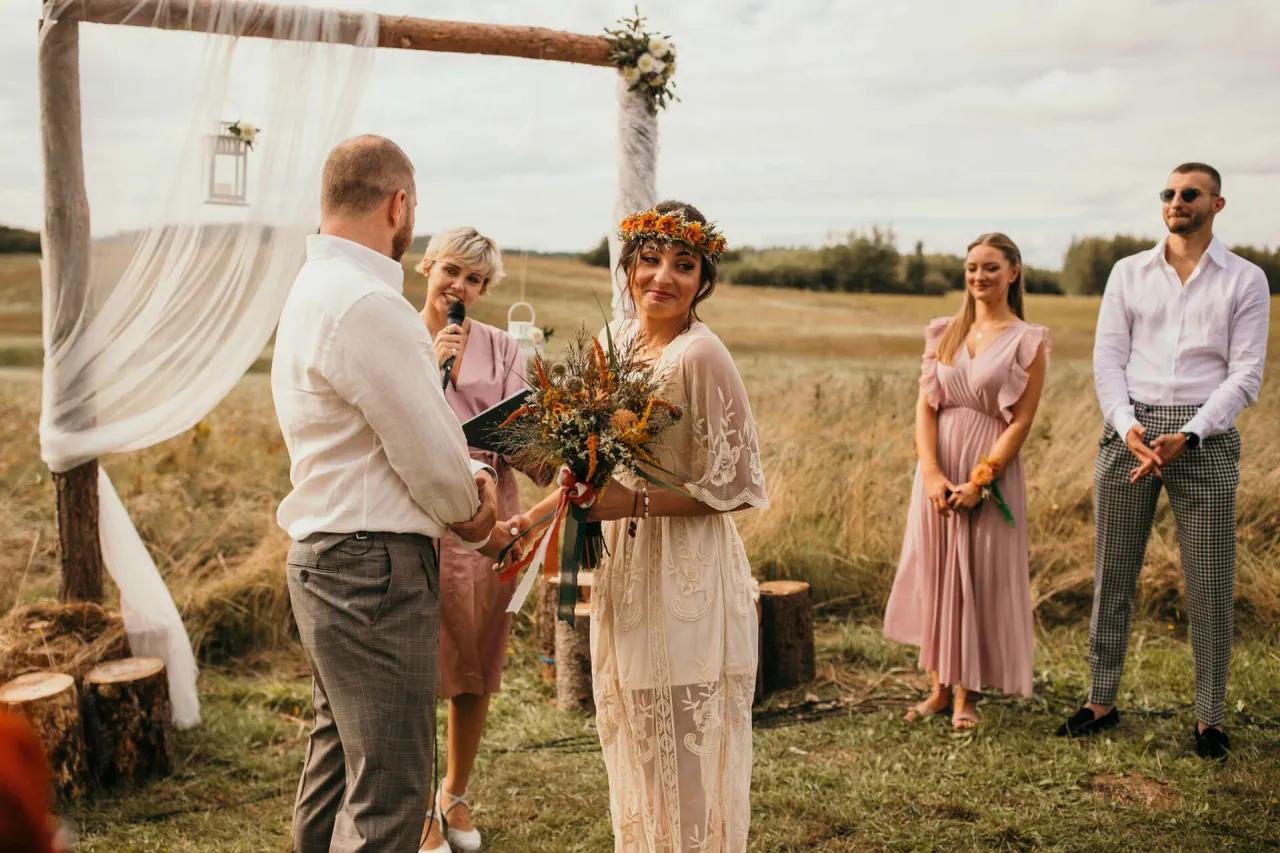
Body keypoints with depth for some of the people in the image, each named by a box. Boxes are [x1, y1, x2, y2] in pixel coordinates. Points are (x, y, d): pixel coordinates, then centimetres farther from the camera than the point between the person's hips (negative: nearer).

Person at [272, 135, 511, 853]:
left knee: (339, 767, 22)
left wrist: (471, 475, 4)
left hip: (326, 559, 11)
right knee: (389, 793, -4)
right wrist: (472, 513, 4)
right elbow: (429, 456, -16)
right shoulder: (366, 304, -20)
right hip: (375, 567, -11)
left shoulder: (318, 289, 15)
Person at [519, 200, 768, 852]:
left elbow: (734, 486, -16)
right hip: (626, 565, 8)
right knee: (635, 742, 19)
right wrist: (532, 517, 11)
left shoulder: (700, 355, -17)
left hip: (688, 573, -8)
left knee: (686, 750, 3)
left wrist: (637, 503, -23)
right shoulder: (619, 340, 6)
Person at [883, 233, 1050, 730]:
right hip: (938, 468, 4)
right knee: (933, 573, 7)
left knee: (979, 578, 2)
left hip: (992, 469, -4)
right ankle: (940, 687, 20)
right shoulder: (945, 333, 8)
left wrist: (978, 483, -15)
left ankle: (967, 695, 14)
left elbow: (1020, 422, -8)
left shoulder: (1028, 341, -4)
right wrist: (932, 473, -10)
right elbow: (926, 405, 2)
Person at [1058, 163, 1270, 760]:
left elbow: (1245, 374, -3)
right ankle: (1101, 700, 18)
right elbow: (1107, 357, 5)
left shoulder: (1245, 280, 4)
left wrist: (1187, 437, -15)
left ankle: (1209, 717, 13)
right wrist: (1127, 425, -12)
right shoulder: (1128, 273, 11)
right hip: (1129, 430, 2)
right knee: (1112, 572, 6)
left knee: (1210, 583, 1)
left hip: (1203, 435, -2)